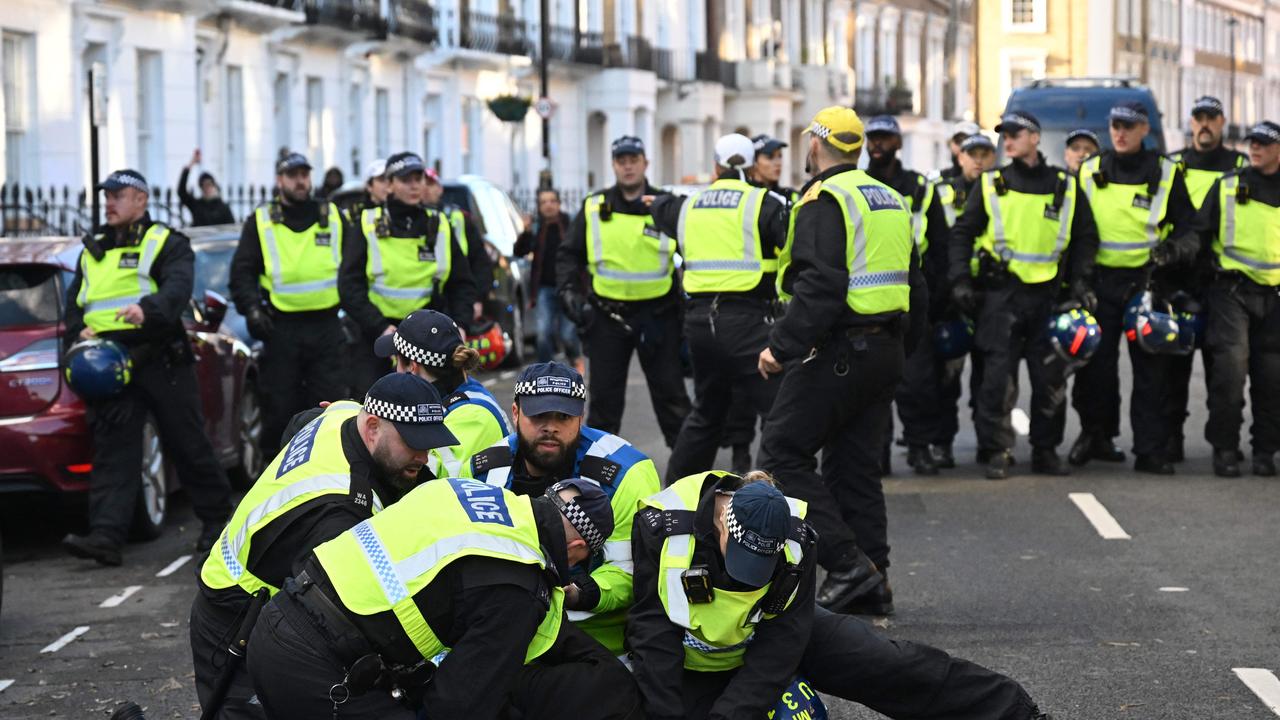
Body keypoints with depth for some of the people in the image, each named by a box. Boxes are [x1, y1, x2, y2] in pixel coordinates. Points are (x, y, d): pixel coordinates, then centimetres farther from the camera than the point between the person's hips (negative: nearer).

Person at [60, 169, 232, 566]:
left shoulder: (166, 243, 3)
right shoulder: (92, 251, 21)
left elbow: (178, 288, -16)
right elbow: (73, 304, 24)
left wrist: (149, 309, -36)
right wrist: (79, 333, 1)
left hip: (160, 363, -4)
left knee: (188, 445, 3)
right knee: (112, 450, -6)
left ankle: (216, 519, 19)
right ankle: (106, 536, -13)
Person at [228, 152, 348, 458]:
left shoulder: (333, 217, 12)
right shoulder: (260, 222, 7)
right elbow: (241, 272, 5)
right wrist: (251, 309, -10)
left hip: (327, 328, 1)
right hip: (281, 329, -1)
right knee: (279, 410, 1)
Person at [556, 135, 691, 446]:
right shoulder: (594, 208, 4)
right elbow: (569, 255, 11)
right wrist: (569, 291, -3)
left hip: (657, 314, -1)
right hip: (607, 313, 1)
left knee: (670, 394, 3)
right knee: (605, 397, 7)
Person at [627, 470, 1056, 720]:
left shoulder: (793, 534, -25)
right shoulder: (662, 526, -32)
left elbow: (776, 652, -22)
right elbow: (653, 637, -27)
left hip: (771, 633, 1)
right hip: (690, 664, -1)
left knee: (892, 665, -9)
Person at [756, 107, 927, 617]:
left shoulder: (824, 200, -12)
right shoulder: (891, 200, 16)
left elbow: (820, 286, -23)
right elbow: (914, 285, 21)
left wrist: (783, 346, -20)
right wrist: (901, 346, 27)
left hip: (838, 350, -9)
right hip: (885, 353, 9)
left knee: (783, 453, -2)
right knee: (857, 466, 12)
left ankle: (848, 566, -10)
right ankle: (870, 587, 11)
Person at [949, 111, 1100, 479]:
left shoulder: (1065, 187, 8)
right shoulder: (991, 184, 6)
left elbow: (1086, 237, 17)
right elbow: (963, 232, 9)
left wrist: (1079, 280, 5)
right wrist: (960, 280, -2)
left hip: (1047, 295, 1)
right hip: (1001, 293, -1)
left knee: (1050, 377, 2)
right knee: (998, 374, -6)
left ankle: (1046, 451, 14)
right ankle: (997, 452, 1)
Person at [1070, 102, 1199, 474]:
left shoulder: (1166, 174, 4)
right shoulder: (1089, 172, 8)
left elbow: (1189, 228, 8)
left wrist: (1174, 250, -13)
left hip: (1148, 281, -1)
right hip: (1101, 282, 1)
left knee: (1151, 368, -2)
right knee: (1096, 365, 1)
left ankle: (1151, 449, 2)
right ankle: (1095, 434, 20)